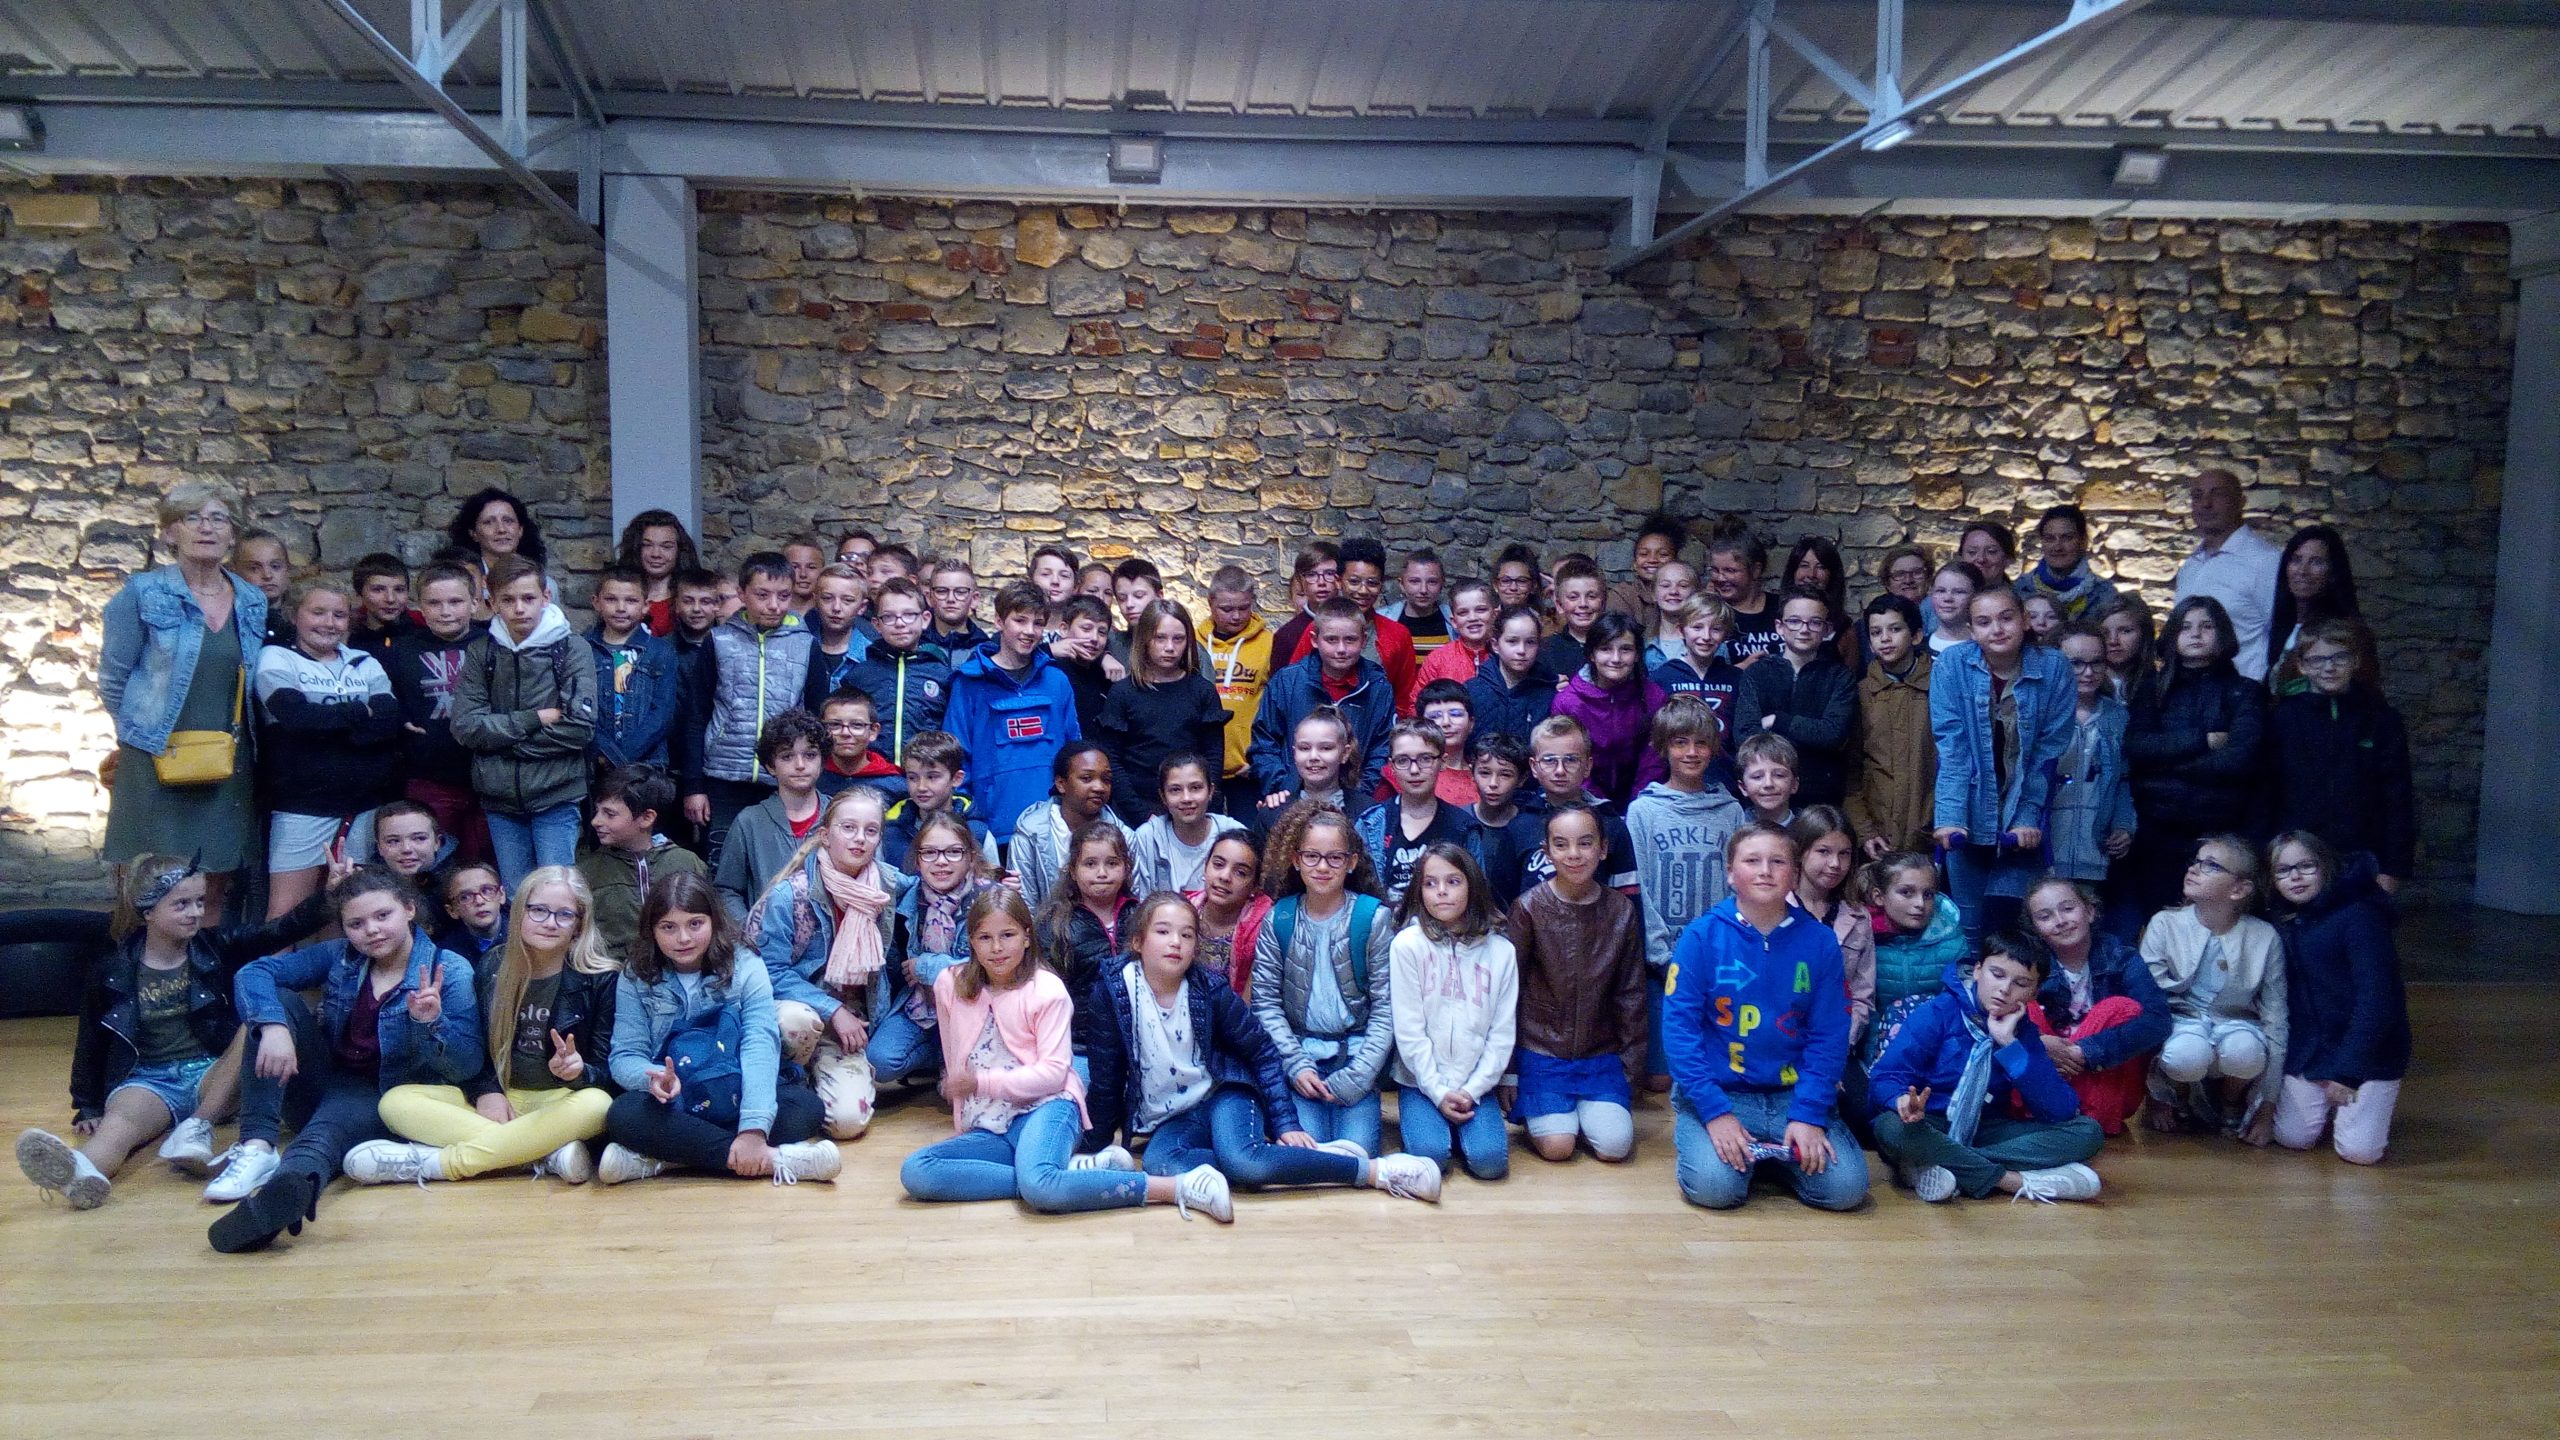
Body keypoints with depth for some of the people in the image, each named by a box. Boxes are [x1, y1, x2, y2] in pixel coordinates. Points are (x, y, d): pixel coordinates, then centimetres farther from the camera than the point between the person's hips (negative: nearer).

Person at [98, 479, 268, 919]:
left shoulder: (254, 603, 9)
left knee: (215, 893, 9)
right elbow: (113, 680, 0)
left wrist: (233, 741, 9)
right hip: (156, 767, -4)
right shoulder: (143, 594, -4)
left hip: (227, 769, 4)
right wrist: (146, 734, 5)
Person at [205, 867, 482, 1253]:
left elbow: (467, 1066, -12)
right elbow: (253, 973, -7)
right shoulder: (339, 957, 5)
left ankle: (288, 1187, -76)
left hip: (381, 1101, -5)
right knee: (279, 1001, -14)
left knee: (335, 1117, -39)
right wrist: (273, 1027, -26)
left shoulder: (450, 972, -7)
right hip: (324, 1084, 6)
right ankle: (256, 1148, -29)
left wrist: (432, 1023, -31)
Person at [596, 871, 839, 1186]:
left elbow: (761, 1045, -19)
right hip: (673, 1104, 0)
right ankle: (773, 1160, -33)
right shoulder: (636, 977, -1)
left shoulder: (745, 967, -7)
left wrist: (754, 1128, -33)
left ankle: (658, 1159, -27)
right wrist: (654, 1078, -32)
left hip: (738, 1098, 0)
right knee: (624, 1115, -32)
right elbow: (625, 1055, -6)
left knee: (807, 1106, -28)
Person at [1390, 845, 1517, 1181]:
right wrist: (1439, 1091, -12)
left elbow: (1502, 1033, 2)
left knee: (1490, 1160, -20)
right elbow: (1409, 1030, -8)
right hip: (1421, 1081, -1)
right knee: (1429, 1154, -23)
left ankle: (1461, 1122, 11)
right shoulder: (1407, 944, -8)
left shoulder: (1501, 951, 1)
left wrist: (1471, 1091, -8)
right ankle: (1420, 1120, 9)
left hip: (1474, 1083, 2)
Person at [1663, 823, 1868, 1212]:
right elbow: (1679, 1027, -9)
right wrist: (1715, 1111, -17)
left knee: (1846, 1187, -17)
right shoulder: (1702, 936, -6)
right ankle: (1689, 1131, 8)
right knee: (1715, 1187, -26)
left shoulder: (1819, 940, 1)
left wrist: (1809, 1114, -11)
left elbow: (1829, 1037, 0)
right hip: (1717, 1091, -2)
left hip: (1793, 1093, 3)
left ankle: (1775, 1152, 13)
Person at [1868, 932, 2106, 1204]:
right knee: (1891, 1127, -37)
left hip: (1983, 1134, 4)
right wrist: (1903, 1100, -38)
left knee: (2087, 1130, -14)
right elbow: (1885, 1079, -14)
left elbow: (2061, 1111, -10)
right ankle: (2018, 1181, -26)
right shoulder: (1937, 1015, -7)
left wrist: (2009, 1044, -16)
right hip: (1928, 1130, -4)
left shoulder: (2023, 1033, 4)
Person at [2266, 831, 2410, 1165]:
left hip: (2368, 1050, -5)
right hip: (2308, 1049, 5)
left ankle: (2375, 1102, 18)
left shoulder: (2359, 917, -15)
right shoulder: (2284, 925, 6)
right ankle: (2332, 1103, 25)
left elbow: (2376, 999, -19)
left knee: (2359, 1150, -14)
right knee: (2292, 1137, -6)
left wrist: (2346, 1071, -19)